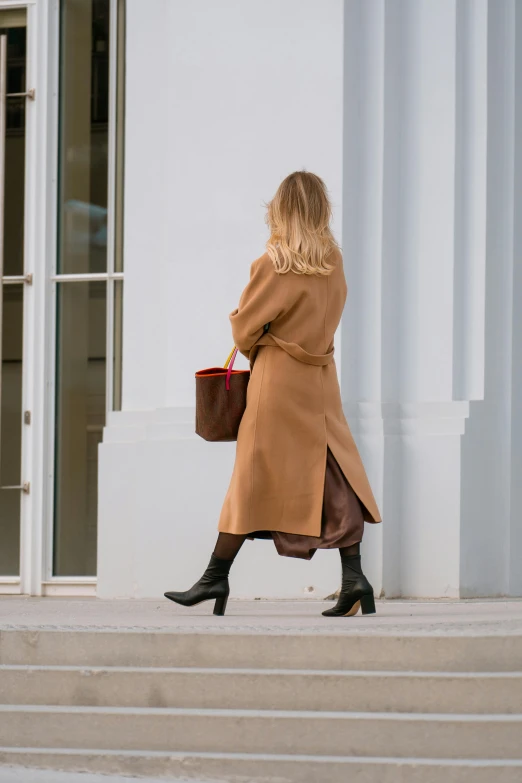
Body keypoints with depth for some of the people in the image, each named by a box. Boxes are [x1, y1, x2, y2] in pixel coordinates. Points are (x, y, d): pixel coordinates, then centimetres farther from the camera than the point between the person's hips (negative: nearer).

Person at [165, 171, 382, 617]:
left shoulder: (272, 265, -12)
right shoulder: (334, 262, 4)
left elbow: (245, 328, -5)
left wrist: (255, 352, 14)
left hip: (277, 379, -4)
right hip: (321, 379, 5)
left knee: (254, 477, 0)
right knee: (336, 476, 2)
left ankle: (217, 576, 7)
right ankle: (354, 577, -7)